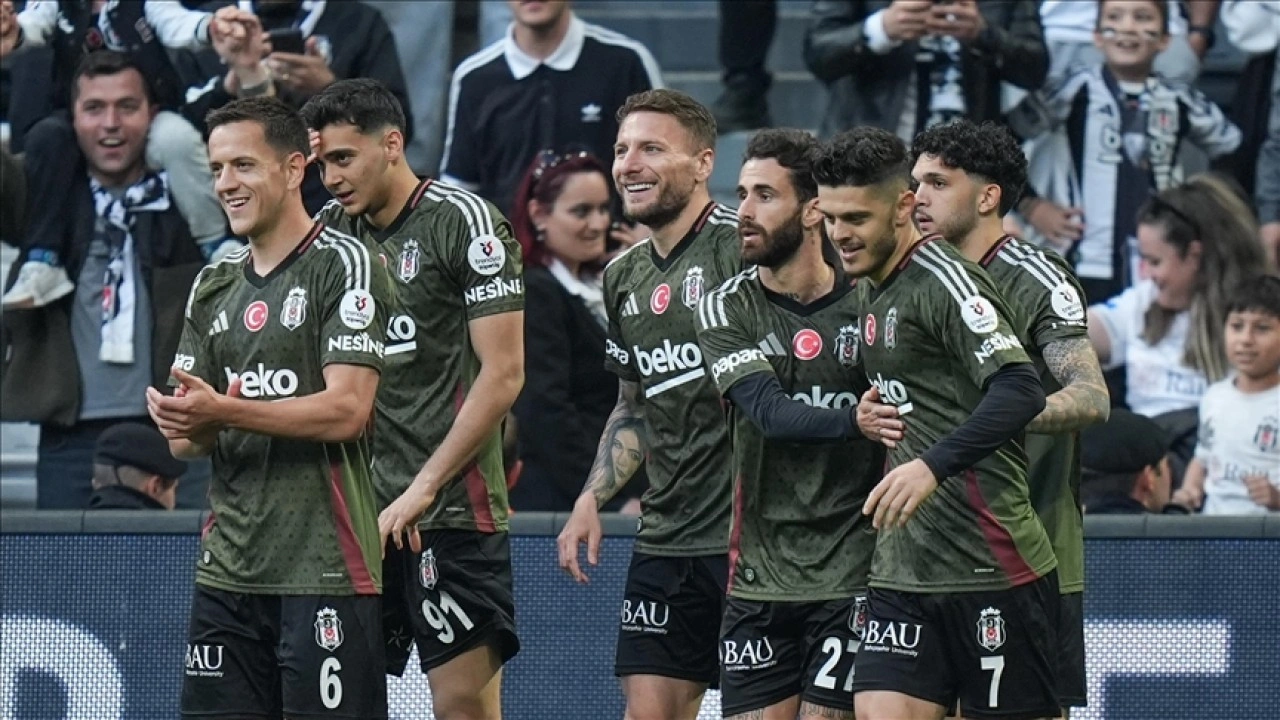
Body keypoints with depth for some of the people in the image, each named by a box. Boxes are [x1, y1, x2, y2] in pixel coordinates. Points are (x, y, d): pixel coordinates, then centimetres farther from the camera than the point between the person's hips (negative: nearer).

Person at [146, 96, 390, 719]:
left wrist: (223, 412, -23)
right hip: (227, 568, 7)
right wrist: (182, 427, -9)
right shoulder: (214, 284, 17)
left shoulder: (341, 264, -5)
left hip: (324, 568, -7)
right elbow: (188, 437, 16)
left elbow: (346, 409, -15)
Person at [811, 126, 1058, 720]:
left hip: (993, 569, -8)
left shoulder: (943, 281, -12)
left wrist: (932, 465, -32)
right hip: (901, 575, 8)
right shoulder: (869, 291, 15)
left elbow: (1020, 392, -24)